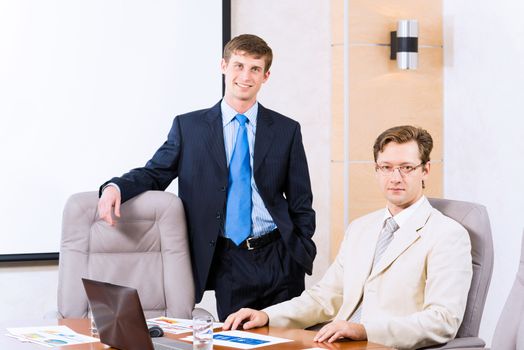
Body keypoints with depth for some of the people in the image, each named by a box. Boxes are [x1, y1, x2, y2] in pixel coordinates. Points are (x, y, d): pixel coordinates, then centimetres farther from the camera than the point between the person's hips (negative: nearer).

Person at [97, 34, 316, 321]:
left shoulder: (286, 130, 7)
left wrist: (302, 255, -1)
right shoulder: (189, 127, 6)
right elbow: (155, 173, 6)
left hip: (279, 258, 1)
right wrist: (115, 187, -15)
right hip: (229, 263, -1)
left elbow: (301, 203, 9)